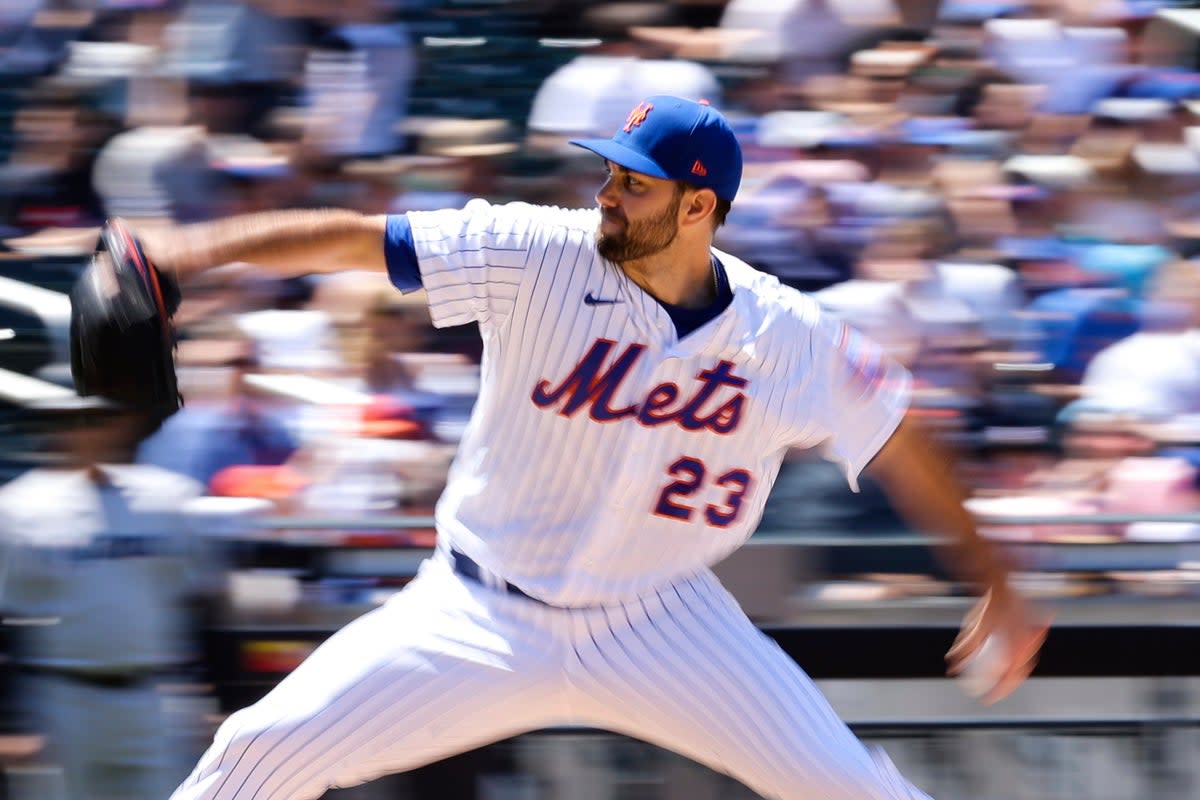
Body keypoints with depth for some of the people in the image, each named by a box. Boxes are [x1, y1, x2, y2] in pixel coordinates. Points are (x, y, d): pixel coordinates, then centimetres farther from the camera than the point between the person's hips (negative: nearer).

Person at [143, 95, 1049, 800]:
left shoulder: (788, 339, -11)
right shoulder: (539, 258, -14)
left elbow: (896, 446, 2)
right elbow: (354, 239, -15)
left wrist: (991, 577, 0)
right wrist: (197, 247, -25)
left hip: (660, 620, 0)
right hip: (486, 618, 0)